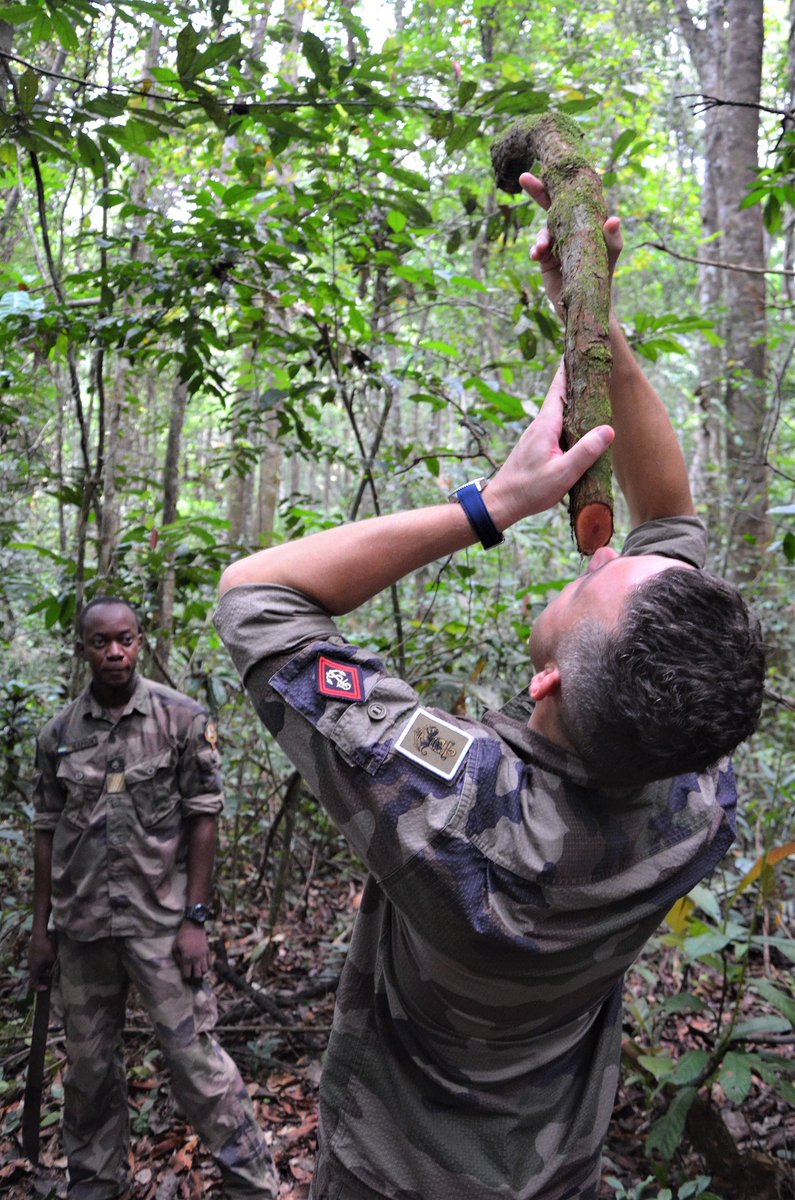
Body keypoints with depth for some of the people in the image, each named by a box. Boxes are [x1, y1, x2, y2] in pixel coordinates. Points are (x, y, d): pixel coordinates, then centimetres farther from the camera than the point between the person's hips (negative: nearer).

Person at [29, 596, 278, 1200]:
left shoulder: (184, 718, -6)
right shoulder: (58, 734, 3)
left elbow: (203, 820, -6)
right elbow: (47, 832, 9)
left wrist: (195, 919, -10)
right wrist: (41, 928, 9)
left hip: (162, 919, -3)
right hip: (82, 924, 4)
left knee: (193, 1051, -2)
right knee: (89, 1060, 15)